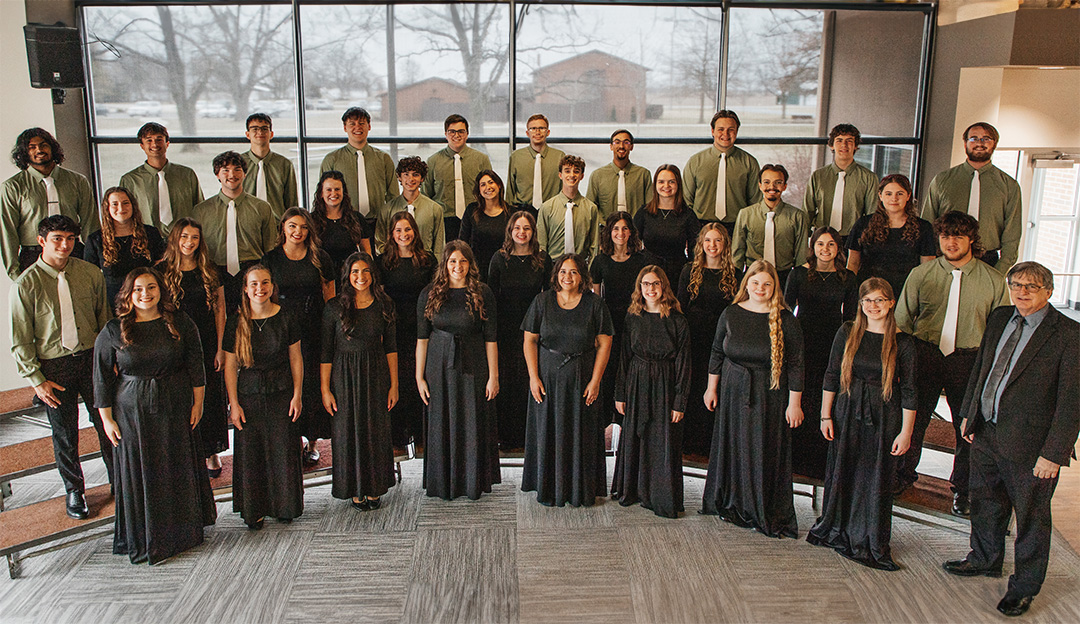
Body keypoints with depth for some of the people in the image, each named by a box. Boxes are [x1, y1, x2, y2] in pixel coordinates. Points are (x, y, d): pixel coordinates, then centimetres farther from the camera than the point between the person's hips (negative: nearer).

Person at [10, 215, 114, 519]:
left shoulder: (91, 273, -3)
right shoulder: (25, 284, -11)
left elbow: (105, 319, 7)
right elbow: (21, 341, -6)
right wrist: (37, 380, -8)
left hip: (92, 357, 2)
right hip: (53, 366, -2)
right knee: (64, 435, 11)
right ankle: (74, 491, 31)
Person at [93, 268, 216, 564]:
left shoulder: (180, 323, -2)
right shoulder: (112, 332, -5)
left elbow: (195, 365, 3)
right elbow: (102, 379, -1)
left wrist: (198, 403, 1)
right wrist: (107, 419, -2)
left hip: (176, 408, 1)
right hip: (132, 412, -1)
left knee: (179, 469, 11)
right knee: (140, 474, 6)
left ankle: (184, 532, 28)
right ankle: (145, 538, 22)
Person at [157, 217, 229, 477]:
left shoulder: (210, 272, 3)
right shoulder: (162, 271, -1)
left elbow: (220, 311, 3)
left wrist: (221, 348, -3)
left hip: (208, 344, 1)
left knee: (211, 396, 6)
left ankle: (211, 453, 18)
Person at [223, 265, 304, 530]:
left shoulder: (286, 317, -2)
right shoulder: (236, 322, -3)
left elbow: (296, 358, 3)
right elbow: (230, 366, -1)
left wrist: (297, 395, 0)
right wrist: (234, 404, -4)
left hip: (281, 394, 0)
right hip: (248, 396, 0)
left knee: (283, 451, 5)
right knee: (250, 453, 5)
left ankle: (284, 506, 22)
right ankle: (253, 510, 19)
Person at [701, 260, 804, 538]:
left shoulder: (785, 320, -8)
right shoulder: (731, 314, 0)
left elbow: (795, 364, -5)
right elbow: (717, 353, 9)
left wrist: (794, 403, -6)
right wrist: (711, 388, 10)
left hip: (770, 395, -3)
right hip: (734, 392, 3)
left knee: (767, 452, 3)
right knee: (733, 447, 12)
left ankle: (766, 514, 19)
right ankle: (733, 505, 30)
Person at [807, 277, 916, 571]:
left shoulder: (902, 343, -5)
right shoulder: (847, 333, 0)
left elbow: (908, 391, -3)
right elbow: (831, 376, 4)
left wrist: (906, 432, -5)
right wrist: (826, 415, 2)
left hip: (884, 418, -2)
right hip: (847, 412, 2)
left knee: (876, 479, 5)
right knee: (841, 472, 11)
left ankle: (871, 543, 22)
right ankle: (836, 530, 32)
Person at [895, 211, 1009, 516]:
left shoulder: (993, 280, 2)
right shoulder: (920, 274, 3)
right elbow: (902, 321, 8)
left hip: (970, 360, 0)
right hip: (925, 354, 0)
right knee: (913, 419, 6)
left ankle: (963, 489, 27)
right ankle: (904, 474, 30)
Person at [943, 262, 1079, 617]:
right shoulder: (999, 319, 4)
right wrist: (968, 412, 15)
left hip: (1029, 445, -6)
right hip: (986, 431, 6)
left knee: (1031, 516, 12)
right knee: (986, 502, 23)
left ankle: (1024, 587, 32)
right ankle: (985, 560, 47)